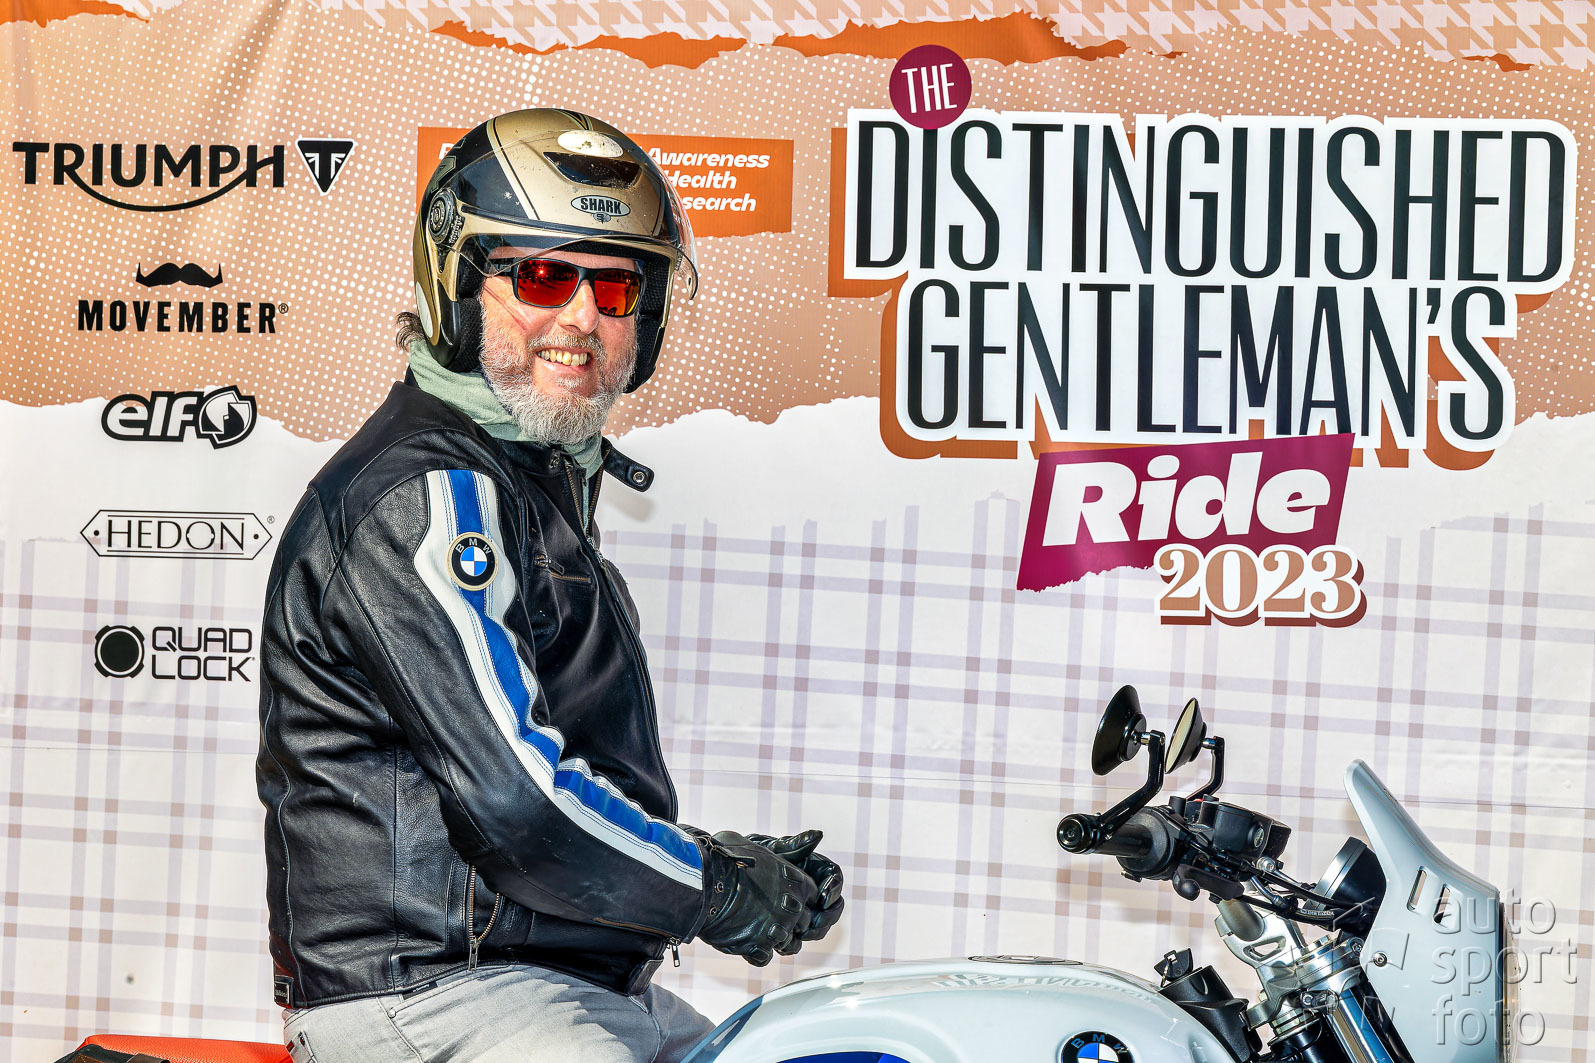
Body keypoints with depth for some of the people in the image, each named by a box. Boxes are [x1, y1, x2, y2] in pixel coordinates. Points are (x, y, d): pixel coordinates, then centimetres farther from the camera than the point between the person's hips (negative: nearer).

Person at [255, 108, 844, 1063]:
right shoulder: (422, 496, -14)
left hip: (580, 986, 10)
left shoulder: (542, 482, 18)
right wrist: (721, 889, -10)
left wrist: (730, 857, 11)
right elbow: (513, 799, -21)